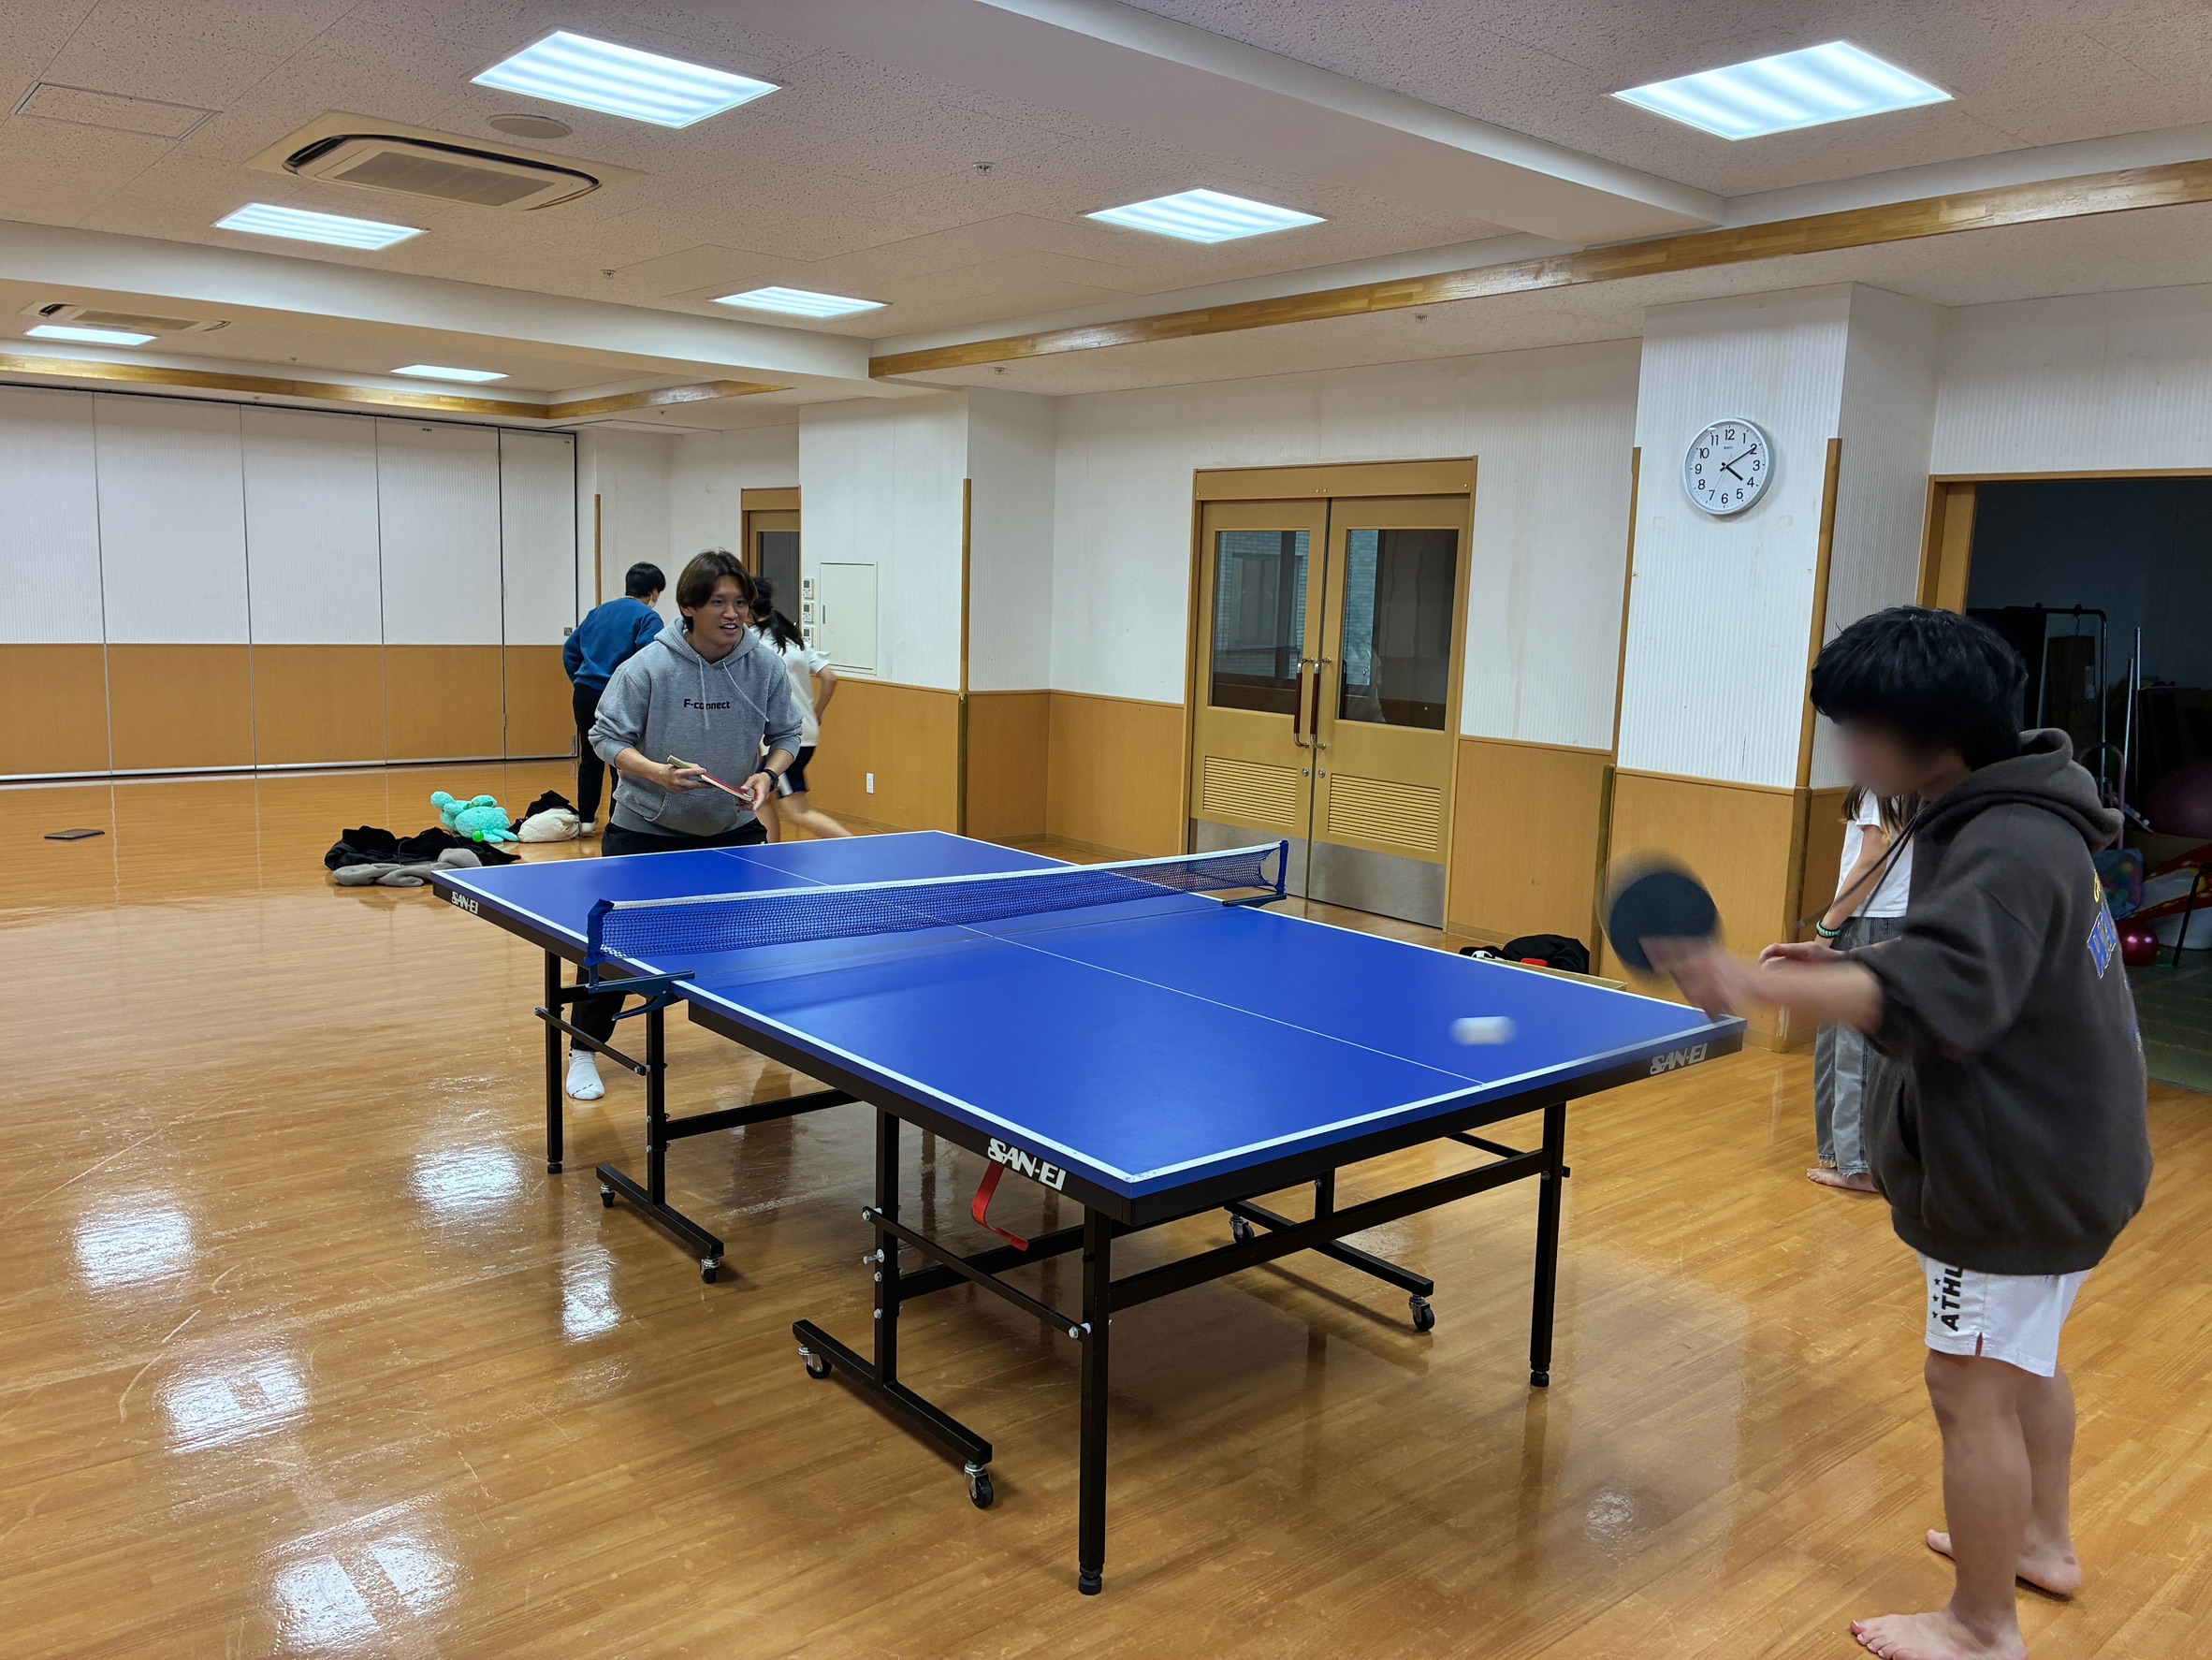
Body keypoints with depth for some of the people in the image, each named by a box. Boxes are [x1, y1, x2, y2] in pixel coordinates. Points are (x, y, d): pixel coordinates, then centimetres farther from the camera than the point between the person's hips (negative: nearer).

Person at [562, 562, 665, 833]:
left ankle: (586, 818, 21)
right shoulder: (648, 617, -4)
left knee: (589, 759, 15)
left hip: (584, 693, 6)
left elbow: (570, 650, 18)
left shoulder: (597, 612, 17)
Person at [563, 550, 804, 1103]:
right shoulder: (648, 667, -17)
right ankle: (584, 1049, 20)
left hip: (733, 829, 3)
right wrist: (658, 773, -29)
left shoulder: (766, 667, -9)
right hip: (647, 830, -3)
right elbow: (607, 736, -12)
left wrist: (767, 773, -17)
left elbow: (785, 735, 3)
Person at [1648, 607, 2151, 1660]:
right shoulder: (2014, 819, 5)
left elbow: (1932, 998, -42)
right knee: (2022, 1360, 26)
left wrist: (1755, 986, -51)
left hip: (2020, 1179, -11)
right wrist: (1843, 965, 5)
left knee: (1972, 1388, 2)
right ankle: (2043, 1541, 46)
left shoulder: (2007, 853, -28)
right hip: (2062, 1156, 11)